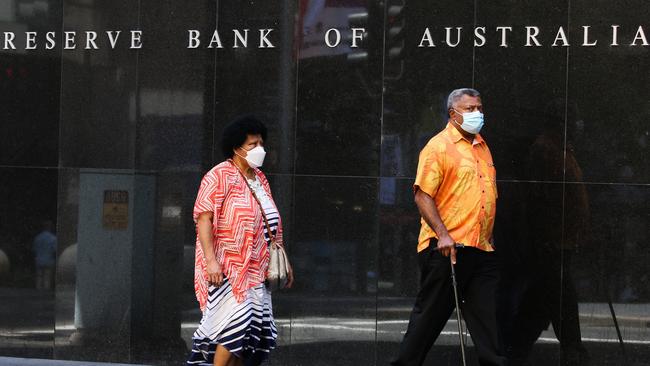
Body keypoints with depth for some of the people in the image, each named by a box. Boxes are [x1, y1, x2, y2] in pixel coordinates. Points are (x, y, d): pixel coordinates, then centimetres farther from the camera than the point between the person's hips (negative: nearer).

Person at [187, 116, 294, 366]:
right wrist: (211, 260, -24)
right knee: (235, 325, -19)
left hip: (254, 268, 8)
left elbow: (271, 225, 25)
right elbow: (204, 217, -15)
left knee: (253, 331, 3)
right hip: (226, 269, -8)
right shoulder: (220, 176, -7)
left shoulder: (260, 179, 18)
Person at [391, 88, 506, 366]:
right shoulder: (439, 146, -6)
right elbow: (422, 195, -13)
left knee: (487, 314, 4)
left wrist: (490, 237, 18)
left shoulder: (482, 147, 18)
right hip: (447, 247, -7)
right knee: (430, 313, -1)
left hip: (483, 249, 7)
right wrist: (442, 234, -21)